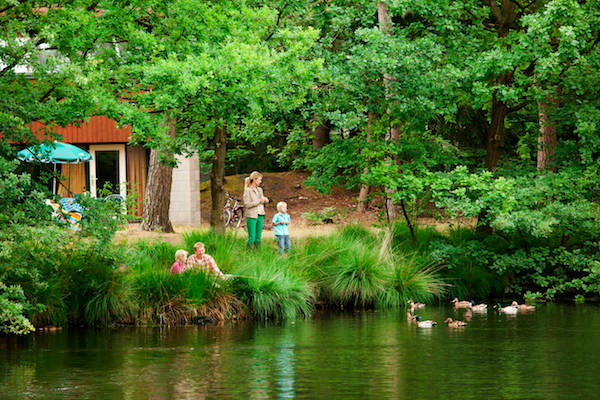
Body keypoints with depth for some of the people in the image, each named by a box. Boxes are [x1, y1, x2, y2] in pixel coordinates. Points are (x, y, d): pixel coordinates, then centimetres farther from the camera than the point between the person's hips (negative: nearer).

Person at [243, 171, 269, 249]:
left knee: (258, 237, 7)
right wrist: (259, 201, -18)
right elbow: (247, 204, -14)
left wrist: (265, 200, 2)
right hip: (252, 216, -6)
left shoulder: (260, 190, 13)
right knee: (252, 237, -7)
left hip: (260, 215, 6)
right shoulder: (248, 190, -6)